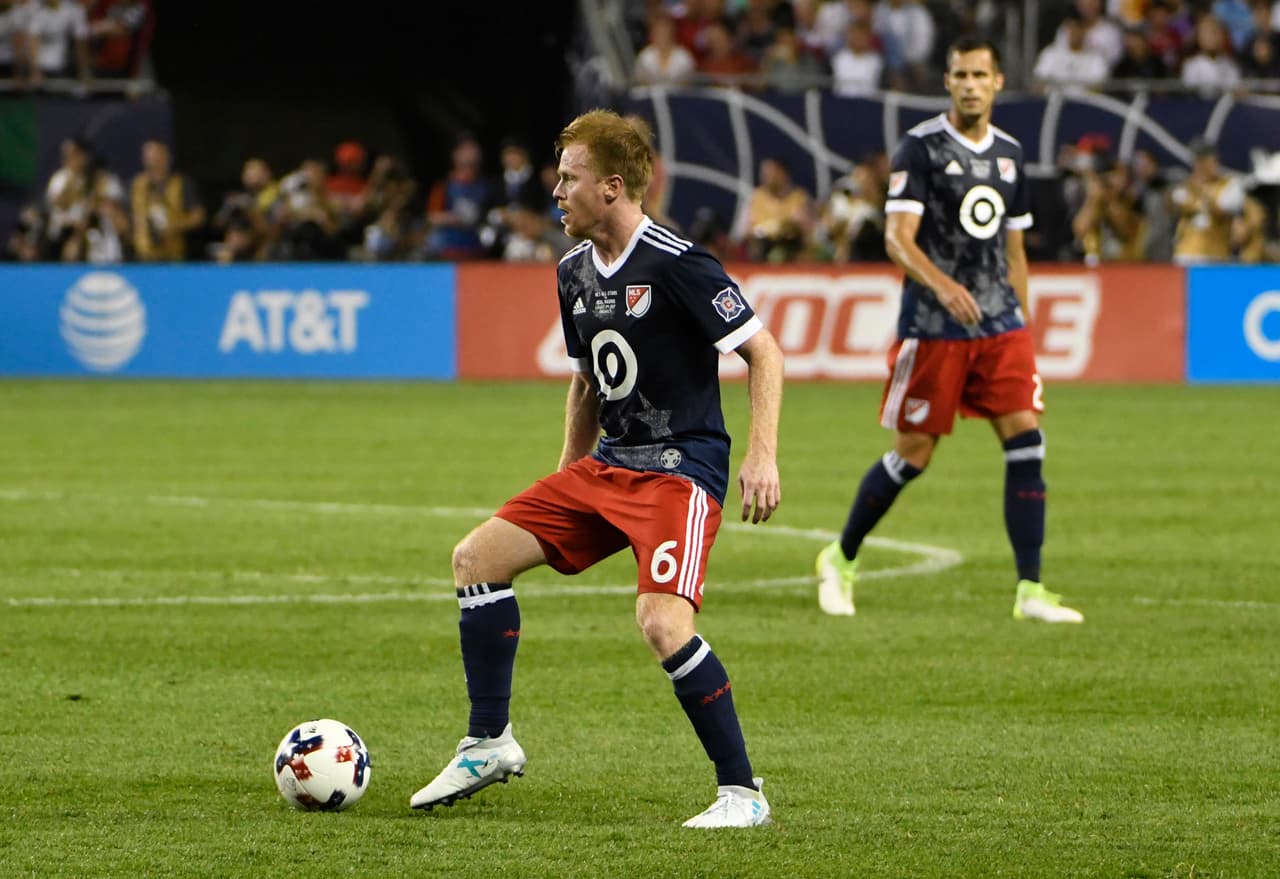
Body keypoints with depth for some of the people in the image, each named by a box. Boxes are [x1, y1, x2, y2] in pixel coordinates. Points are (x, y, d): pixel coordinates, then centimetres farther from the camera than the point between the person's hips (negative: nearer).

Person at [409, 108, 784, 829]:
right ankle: (490, 743, 14)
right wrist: (565, 480, 23)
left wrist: (763, 456, -23)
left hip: (682, 468, -9)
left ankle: (742, 792, -14)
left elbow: (763, 353, -14)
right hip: (607, 465, 9)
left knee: (662, 620, -27)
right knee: (479, 556, 2)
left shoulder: (677, 264, -16)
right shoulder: (575, 271, 10)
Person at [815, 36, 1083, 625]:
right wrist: (942, 285, -32)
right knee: (913, 453, 0)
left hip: (1000, 326, 5)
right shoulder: (920, 147, -7)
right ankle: (841, 559, 23)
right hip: (933, 327, -5)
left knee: (1025, 441, -9)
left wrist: (1023, 330, 18)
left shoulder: (1009, 153, 12)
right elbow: (898, 239, -15)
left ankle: (1030, 591, -7)